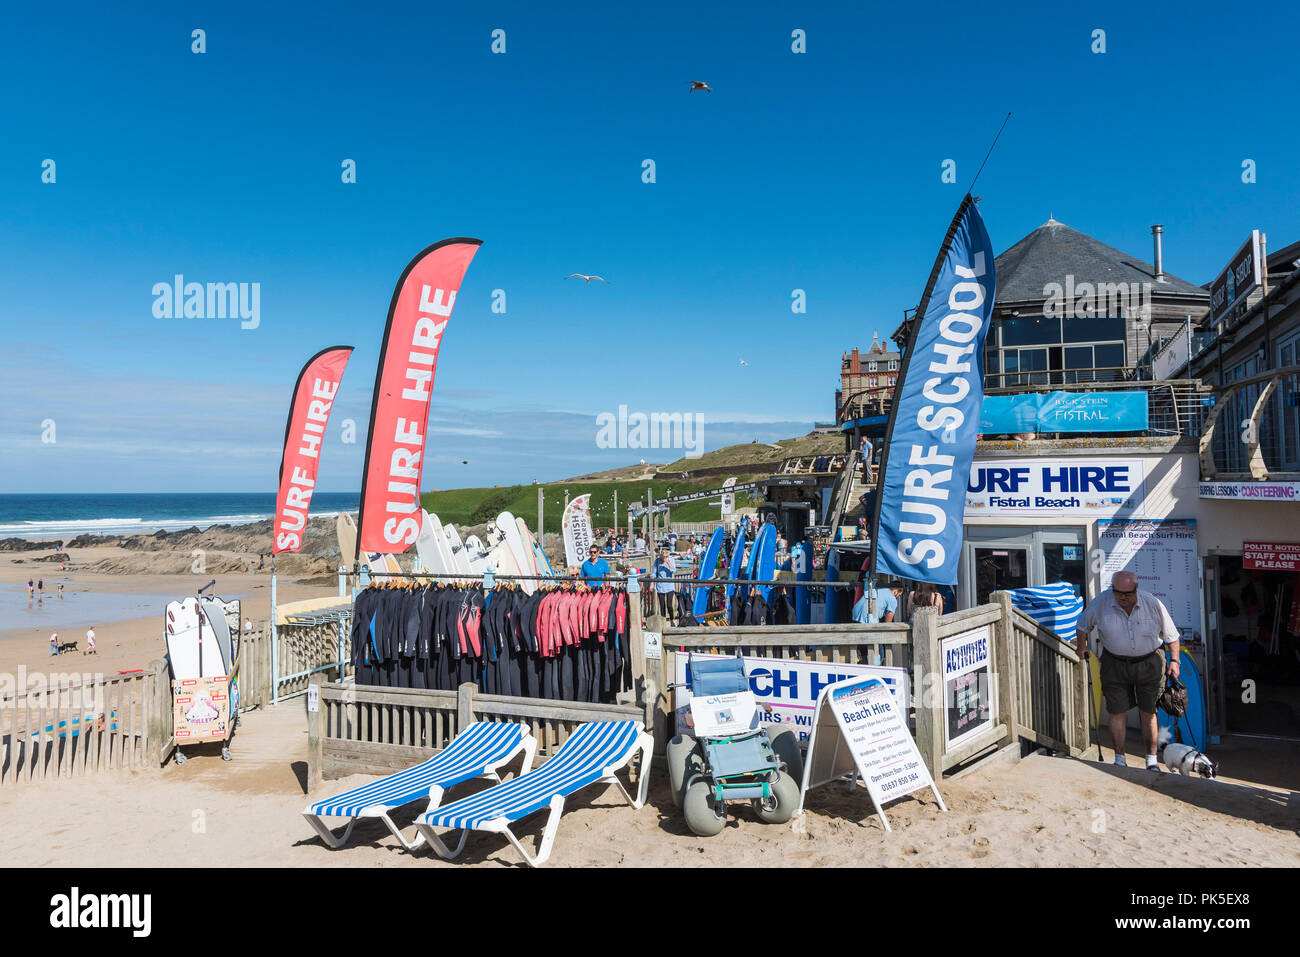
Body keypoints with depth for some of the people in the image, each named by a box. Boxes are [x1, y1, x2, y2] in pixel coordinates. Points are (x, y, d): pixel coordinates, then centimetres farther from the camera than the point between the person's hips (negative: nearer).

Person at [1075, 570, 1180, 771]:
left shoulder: (1153, 604, -10)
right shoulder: (1100, 603, -11)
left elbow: (1171, 634, 3)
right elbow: (1082, 625, 8)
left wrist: (1174, 660, 0)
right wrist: (1082, 646, -2)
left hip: (1149, 662, 0)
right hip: (1115, 663, 0)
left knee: (1148, 712, 3)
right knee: (1117, 713, 2)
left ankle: (1152, 760, 16)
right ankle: (1120, 760, 14)